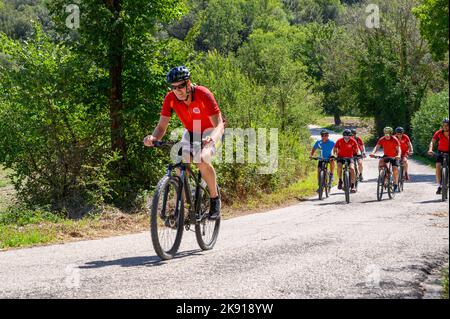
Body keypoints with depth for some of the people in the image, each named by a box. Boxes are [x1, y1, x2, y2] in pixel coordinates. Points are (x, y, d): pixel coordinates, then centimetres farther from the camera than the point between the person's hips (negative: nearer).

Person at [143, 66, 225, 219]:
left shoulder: (203, 94, -31)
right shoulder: (170, 98, -20)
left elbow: (219, 124, -34)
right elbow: (162, 126, -18)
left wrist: (211, 139, -55)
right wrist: (153, 138, -41)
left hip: (210, 130, -4)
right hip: (190, 132, 4)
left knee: (202, 160, -30)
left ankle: (215, 200, -11)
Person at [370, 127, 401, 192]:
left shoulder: (394, 139, -19)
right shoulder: (382, 139, -12)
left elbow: (398, 149, -25)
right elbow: (377, 147, -19)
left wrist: (399, 155, -46)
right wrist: (373, 153, -39)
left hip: (394, 157, -2)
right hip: (386, 156, 2)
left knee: (395, 169, -17)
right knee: (381, 161, -29)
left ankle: (396, 185, -7)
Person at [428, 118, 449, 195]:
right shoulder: (439, 133, -16)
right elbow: (432, 142, -23)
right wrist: (430, 149, -42)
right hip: (441, 152, 0)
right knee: (438, 166, -21)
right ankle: (439, 186, -17)